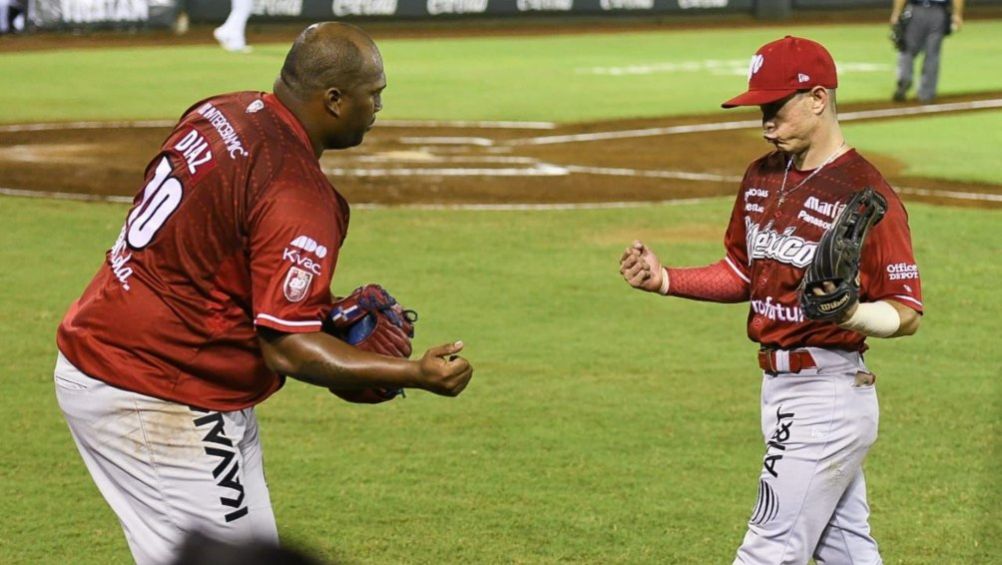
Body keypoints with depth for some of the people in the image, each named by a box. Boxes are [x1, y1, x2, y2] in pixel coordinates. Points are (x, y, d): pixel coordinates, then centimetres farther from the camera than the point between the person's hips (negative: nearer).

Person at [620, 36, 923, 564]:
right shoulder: (762, 177, 9)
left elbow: (907, 313, -16)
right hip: (779, 384, 9)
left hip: (827, 396, -9)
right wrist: (664, 279, 4)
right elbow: (742, 274, 19)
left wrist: (850, 314, -35)